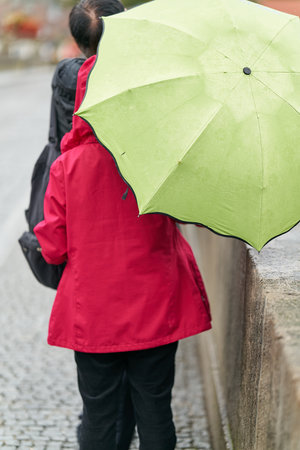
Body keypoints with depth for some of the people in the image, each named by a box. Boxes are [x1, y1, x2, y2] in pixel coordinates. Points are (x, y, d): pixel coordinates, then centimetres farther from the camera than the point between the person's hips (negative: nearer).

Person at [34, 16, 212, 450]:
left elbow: (53, 247, -5)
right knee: (155, 410, 12)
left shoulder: (67, 165, -9)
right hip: (155, 310, 0)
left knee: (98, 414, 12)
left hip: (91, 315, 0)